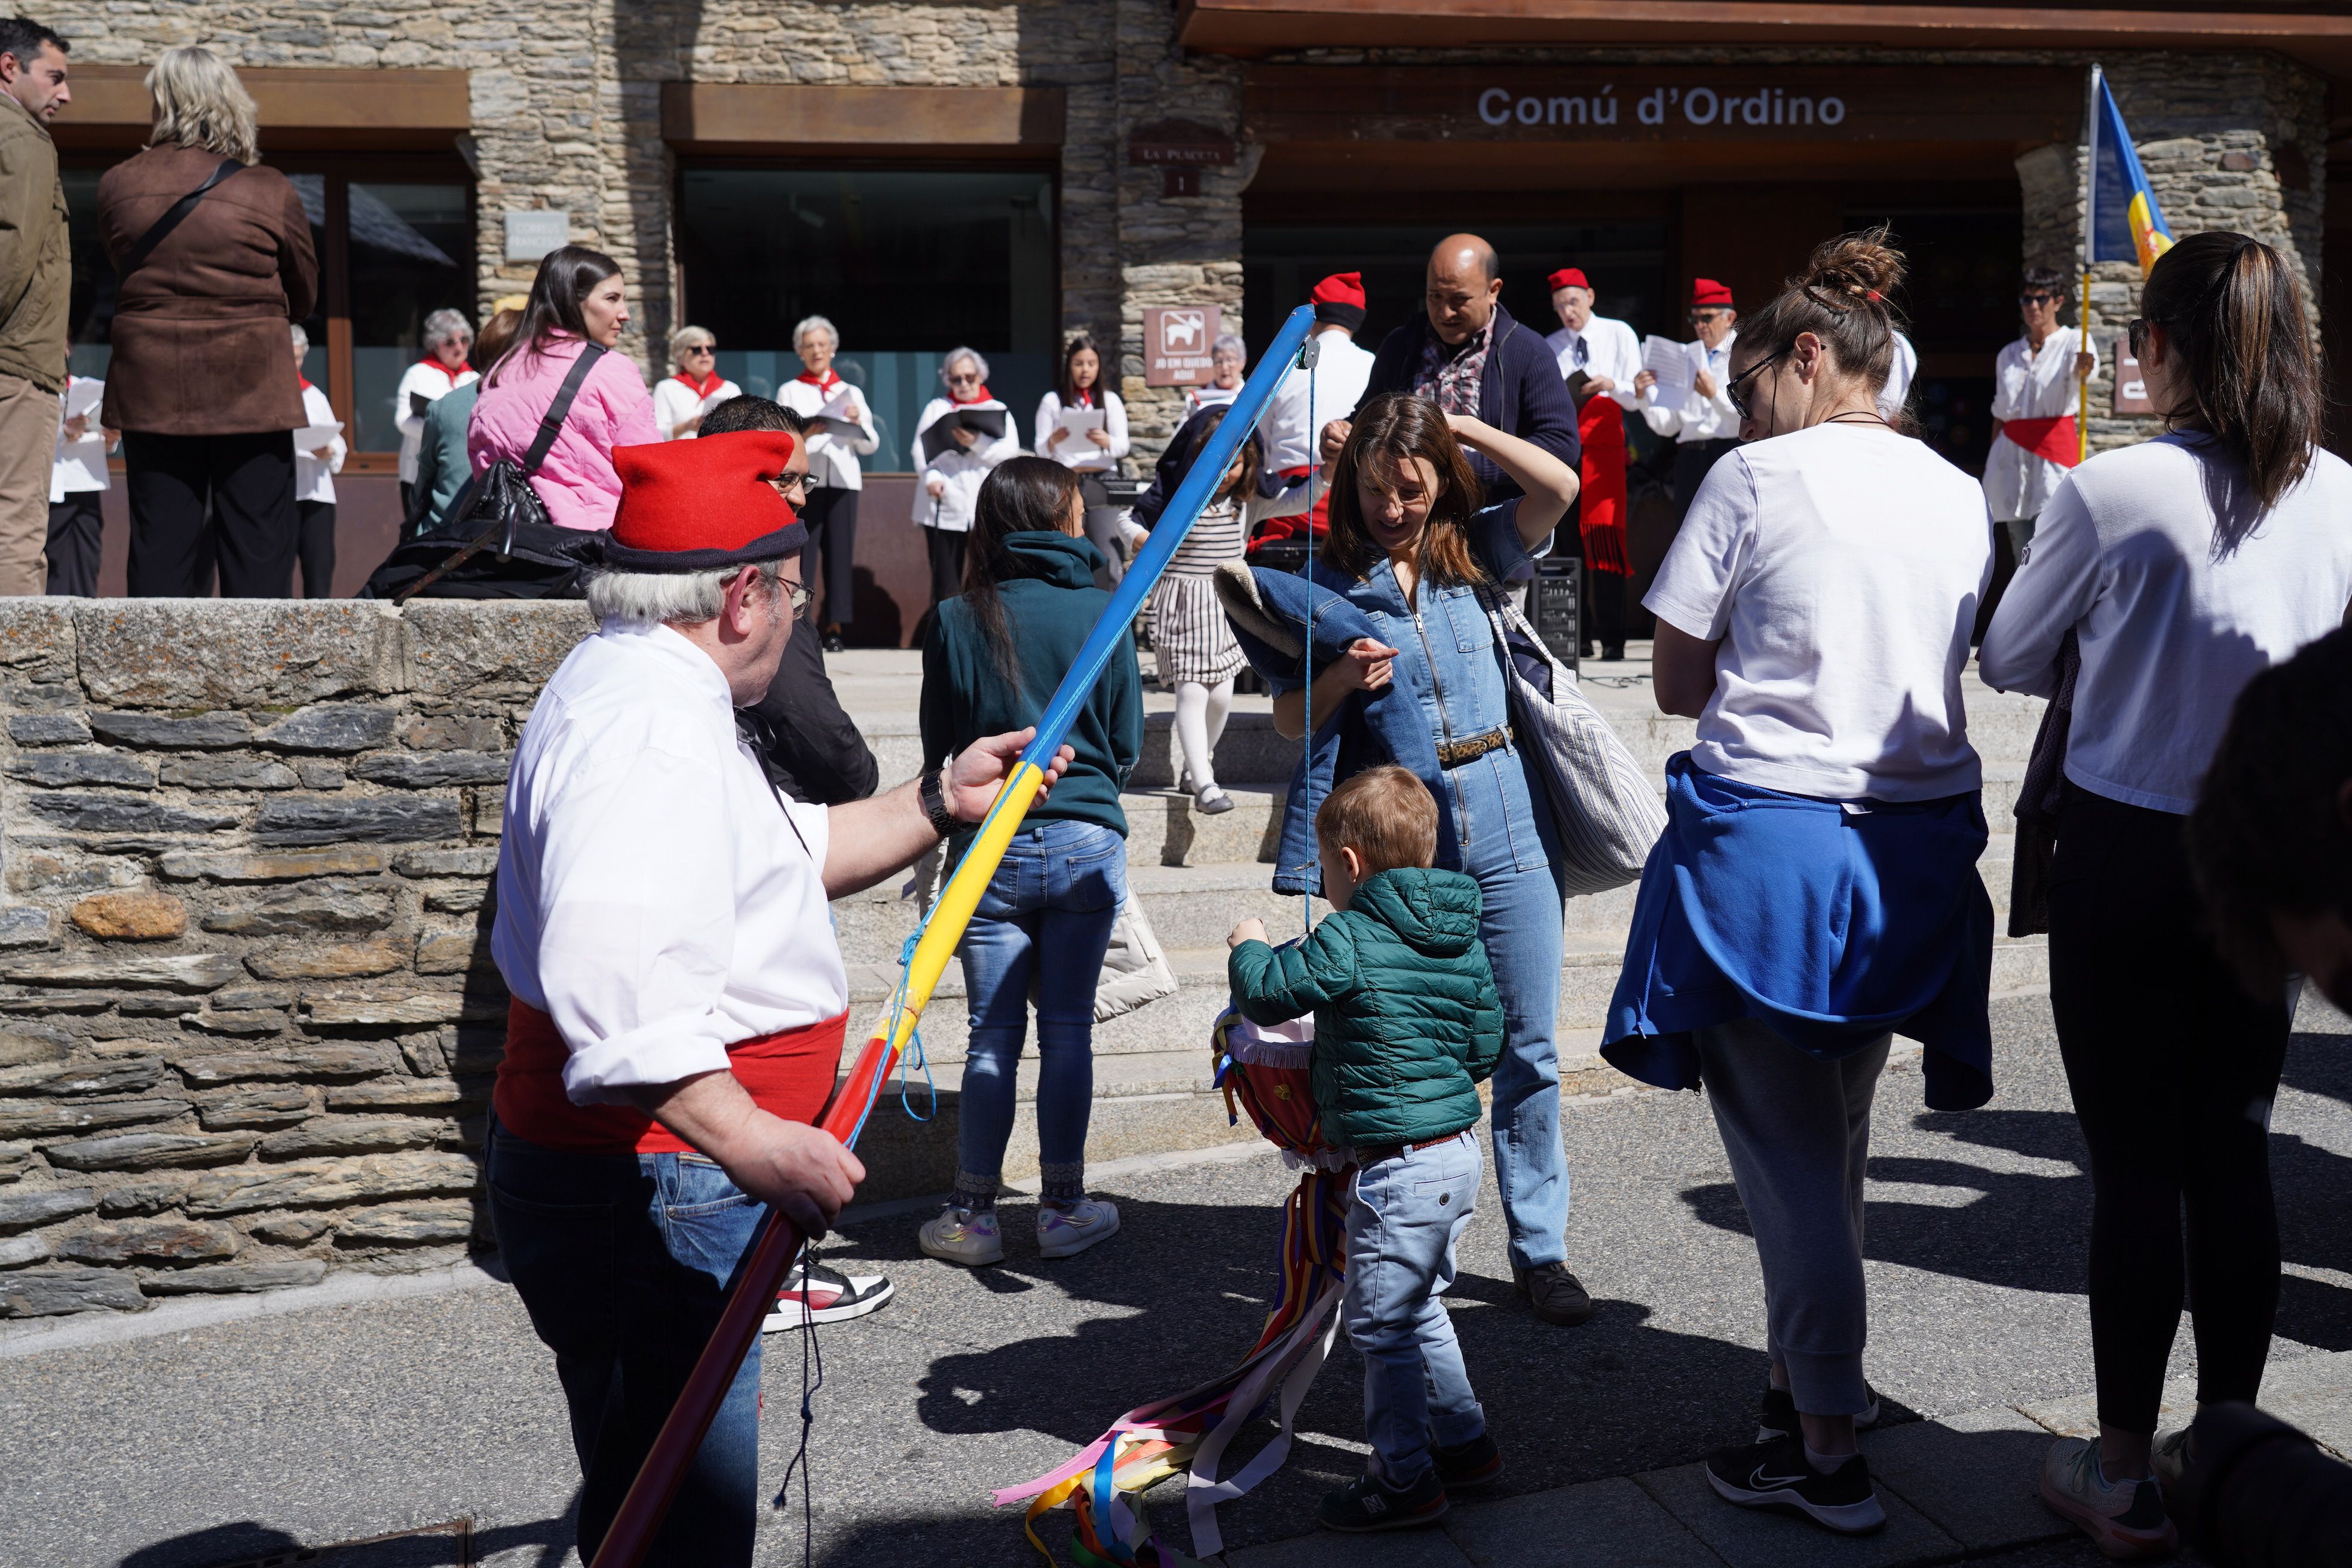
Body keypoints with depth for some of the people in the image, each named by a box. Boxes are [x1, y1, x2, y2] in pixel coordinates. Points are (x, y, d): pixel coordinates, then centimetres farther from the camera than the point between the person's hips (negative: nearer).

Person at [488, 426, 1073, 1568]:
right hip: (646, 1200, -11)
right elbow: (609, 983, -34)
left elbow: (787, 858, 28)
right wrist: (755, 1143, -35)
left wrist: (938, 804, 22)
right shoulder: (647, 723, -20)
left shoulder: (645, 692, 17)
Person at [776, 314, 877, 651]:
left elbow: (870, 446, 14)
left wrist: (858, 422, -5)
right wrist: (803, 434, -20)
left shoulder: (851, 393, 19)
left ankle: (836, 628, 2)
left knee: (840, 552, -2)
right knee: (803, 551, -9)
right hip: (804, 481, -2)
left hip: (843, 480, 2)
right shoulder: (790, 391, 12)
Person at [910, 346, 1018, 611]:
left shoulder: (999, 411, 16)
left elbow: (1010, 452, 0)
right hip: (945, 506, 0)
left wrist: (977, 443, -17)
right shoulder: (936, 408, 17)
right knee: (946, 586, -4)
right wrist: (931, 476, -17)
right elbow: (921, 449, 3)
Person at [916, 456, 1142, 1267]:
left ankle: (972, 1215, 13)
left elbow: (937, 748, 2)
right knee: (1069, 1030, 8)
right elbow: (1128, 744, 3)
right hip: (1086, 842, 0)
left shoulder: (956, 620, -5)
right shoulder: (1102, 613, -4)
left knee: (993, 1034, 7)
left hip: (988, 848, 0)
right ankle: (1063, 1207, 16)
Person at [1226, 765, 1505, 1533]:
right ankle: (1464, 1444, 33)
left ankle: (1404, 1478, 11)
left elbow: (1267, 994, -12)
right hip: (1460, 1149, 9)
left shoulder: (1348, 940, -17)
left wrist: (1248, 947, 8)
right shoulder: (1462, 939, 8)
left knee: (1380, 1323, 3)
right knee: (1420, 1309, 24)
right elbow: (1487, 1043, 14)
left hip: (1398, 1166, -9)